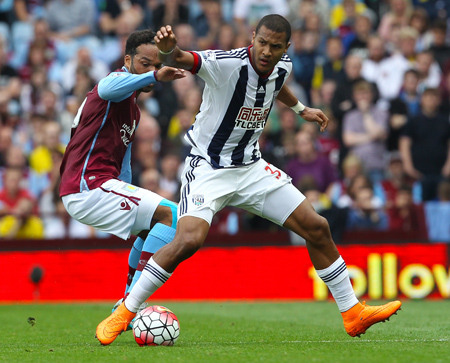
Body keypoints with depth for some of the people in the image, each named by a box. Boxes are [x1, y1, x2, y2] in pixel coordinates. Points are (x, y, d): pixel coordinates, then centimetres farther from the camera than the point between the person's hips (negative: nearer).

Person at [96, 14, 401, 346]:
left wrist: (301, 109, 36)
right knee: (189, 240, -29)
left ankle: (353, 314, 18)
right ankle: (123, 313, -13)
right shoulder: (228, 64, -24)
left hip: (251, 167, 7)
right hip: (208, 167, -6)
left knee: (317, 228, 3)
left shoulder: (282, 67, -3)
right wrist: (168, 49, -65)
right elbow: (181, 60, -43)